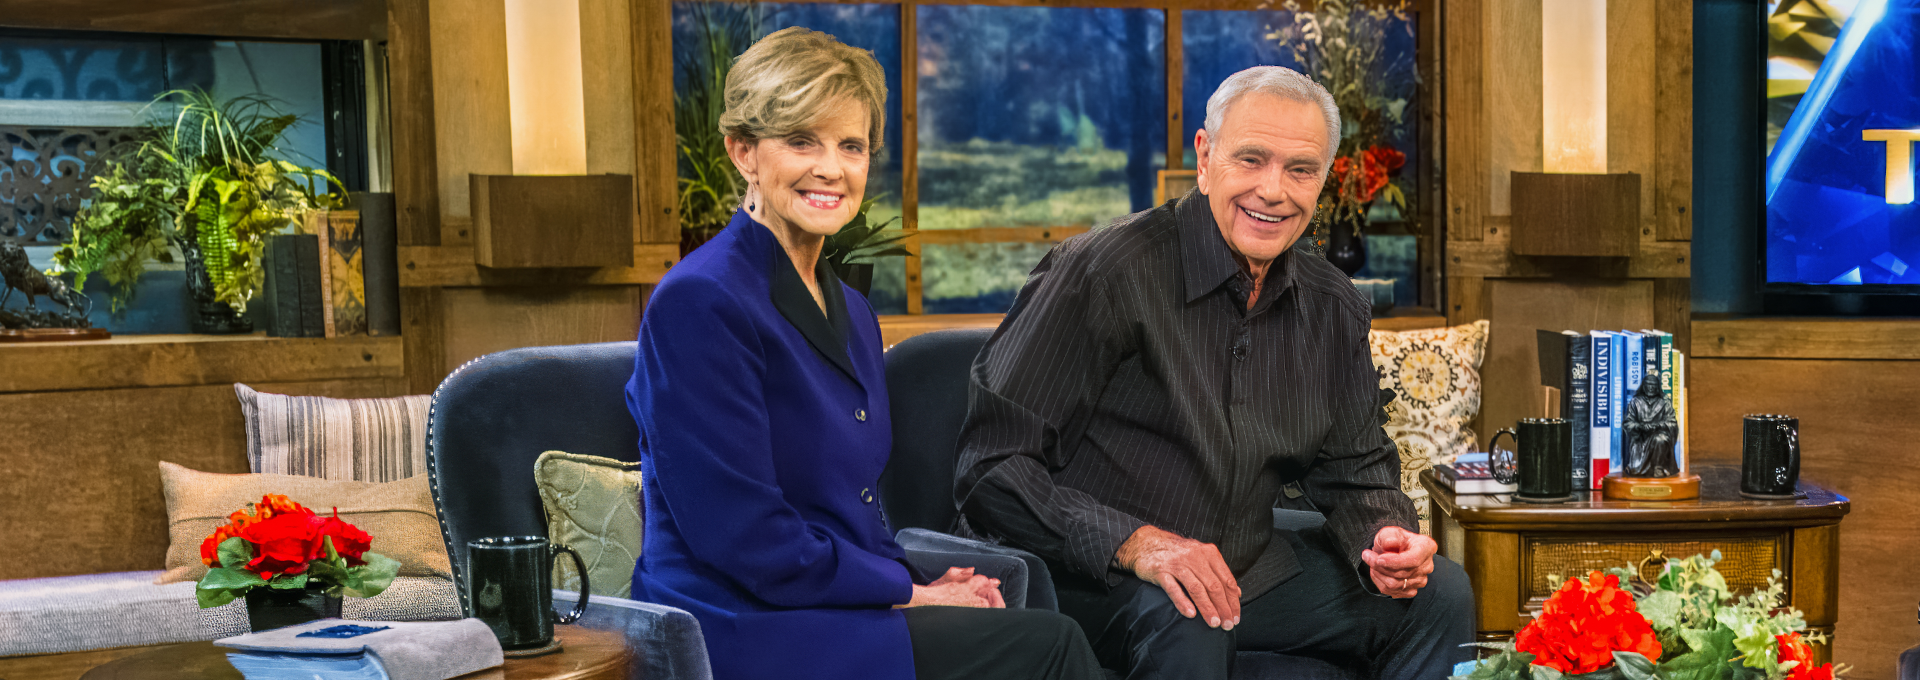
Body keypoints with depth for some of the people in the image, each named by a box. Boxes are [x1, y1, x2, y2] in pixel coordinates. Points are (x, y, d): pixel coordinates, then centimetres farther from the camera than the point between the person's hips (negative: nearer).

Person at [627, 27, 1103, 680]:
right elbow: (749, 541, -17)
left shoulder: (852, 313, 14)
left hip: (843, 611, 8)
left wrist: (918, 583, 1)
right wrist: (910, 593, -10)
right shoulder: (699, 302, -13)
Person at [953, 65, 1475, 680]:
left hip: (1250, 571, 7)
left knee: (1441, 596, -3)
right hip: (1088, 576, -7)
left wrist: (1385, 536, -10)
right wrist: (1134, 543, -31)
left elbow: (1354, 469, 14)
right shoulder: (1105, 272, -18)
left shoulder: (1332, 309, 5)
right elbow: (993, 462, -20)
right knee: (1186, 624, -39)